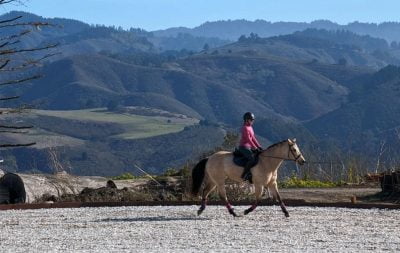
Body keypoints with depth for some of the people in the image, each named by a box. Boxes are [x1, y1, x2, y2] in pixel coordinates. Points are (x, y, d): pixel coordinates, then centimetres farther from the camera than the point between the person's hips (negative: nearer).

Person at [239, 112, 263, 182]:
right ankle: (244, 174, -25)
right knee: (252, 159, -28)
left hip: (248, 147, 10)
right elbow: (248, 139, -19)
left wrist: (259, 147, 10)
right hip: (244, 147, -10)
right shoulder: (245, 128, -14)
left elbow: (253, 138, 18)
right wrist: (255, 148, -18)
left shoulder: (250, 127, 16)